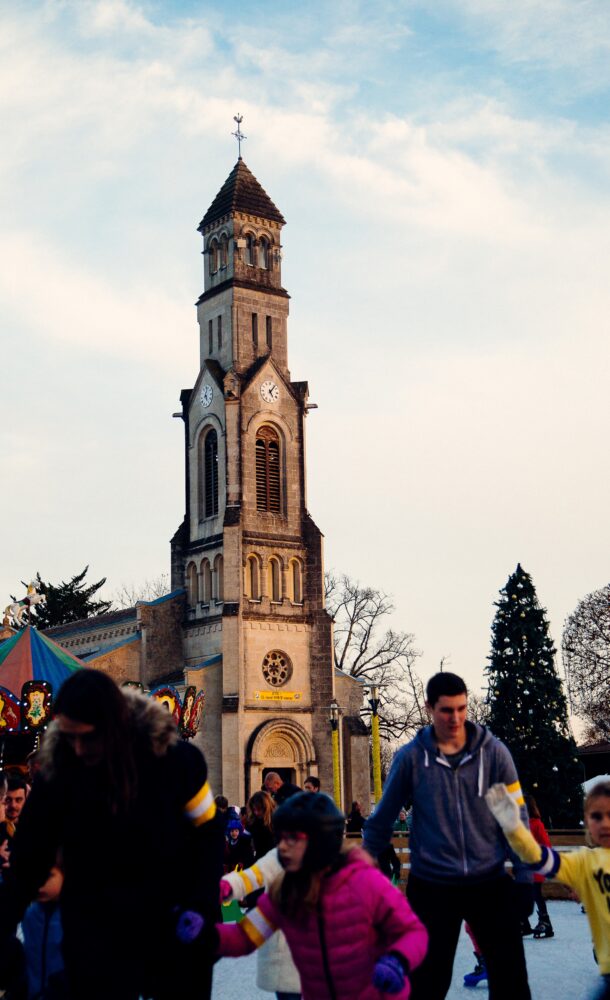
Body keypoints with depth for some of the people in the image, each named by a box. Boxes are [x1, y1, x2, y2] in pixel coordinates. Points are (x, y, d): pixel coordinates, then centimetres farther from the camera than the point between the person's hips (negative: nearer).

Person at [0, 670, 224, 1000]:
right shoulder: (55, 774, -14)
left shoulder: (176, 760, -16)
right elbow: (27, 864, -6)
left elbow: (207, 833, -4)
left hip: (173, 925, 0)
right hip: (95, 932, 0)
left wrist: (202, 908, -13)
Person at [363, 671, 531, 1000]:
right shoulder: (410, 757, -5)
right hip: (432, 886, -1)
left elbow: (516, 816, 3)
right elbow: (382, 819, 4)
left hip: (490, 882, 1)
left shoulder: (494, 752, -4)